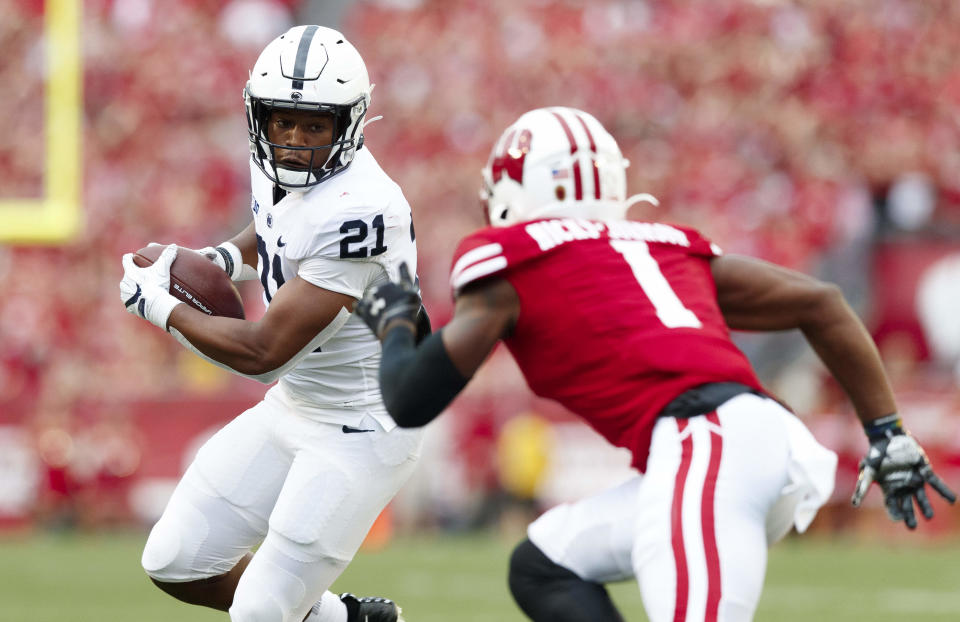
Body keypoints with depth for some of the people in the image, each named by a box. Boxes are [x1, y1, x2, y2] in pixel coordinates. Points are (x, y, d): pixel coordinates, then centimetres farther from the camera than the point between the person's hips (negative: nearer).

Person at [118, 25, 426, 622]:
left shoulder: (361, 211, -31)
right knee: (175, 564, 11)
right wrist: (220, 259, 3)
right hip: (291, 409, 9)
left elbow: (261, 352, -28)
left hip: (360, 432, -9)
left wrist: (159, 306, -15)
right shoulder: (279, 169, -3)